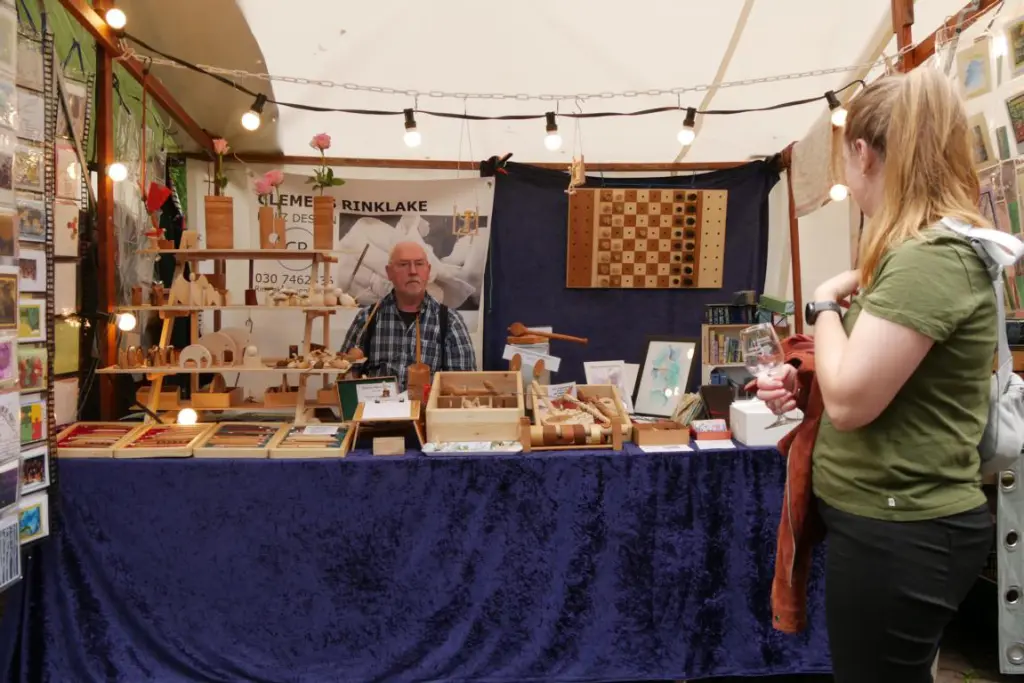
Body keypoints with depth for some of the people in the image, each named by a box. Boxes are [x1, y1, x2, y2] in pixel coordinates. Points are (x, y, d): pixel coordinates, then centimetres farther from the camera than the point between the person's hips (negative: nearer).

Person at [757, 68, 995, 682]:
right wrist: (804, 384, 2)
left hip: (898, 530, -10)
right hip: (895, 518, 10)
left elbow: (850, 402, -27)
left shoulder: (930, 259, -24)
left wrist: (826, 302, -12)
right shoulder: (938, 249, 9)